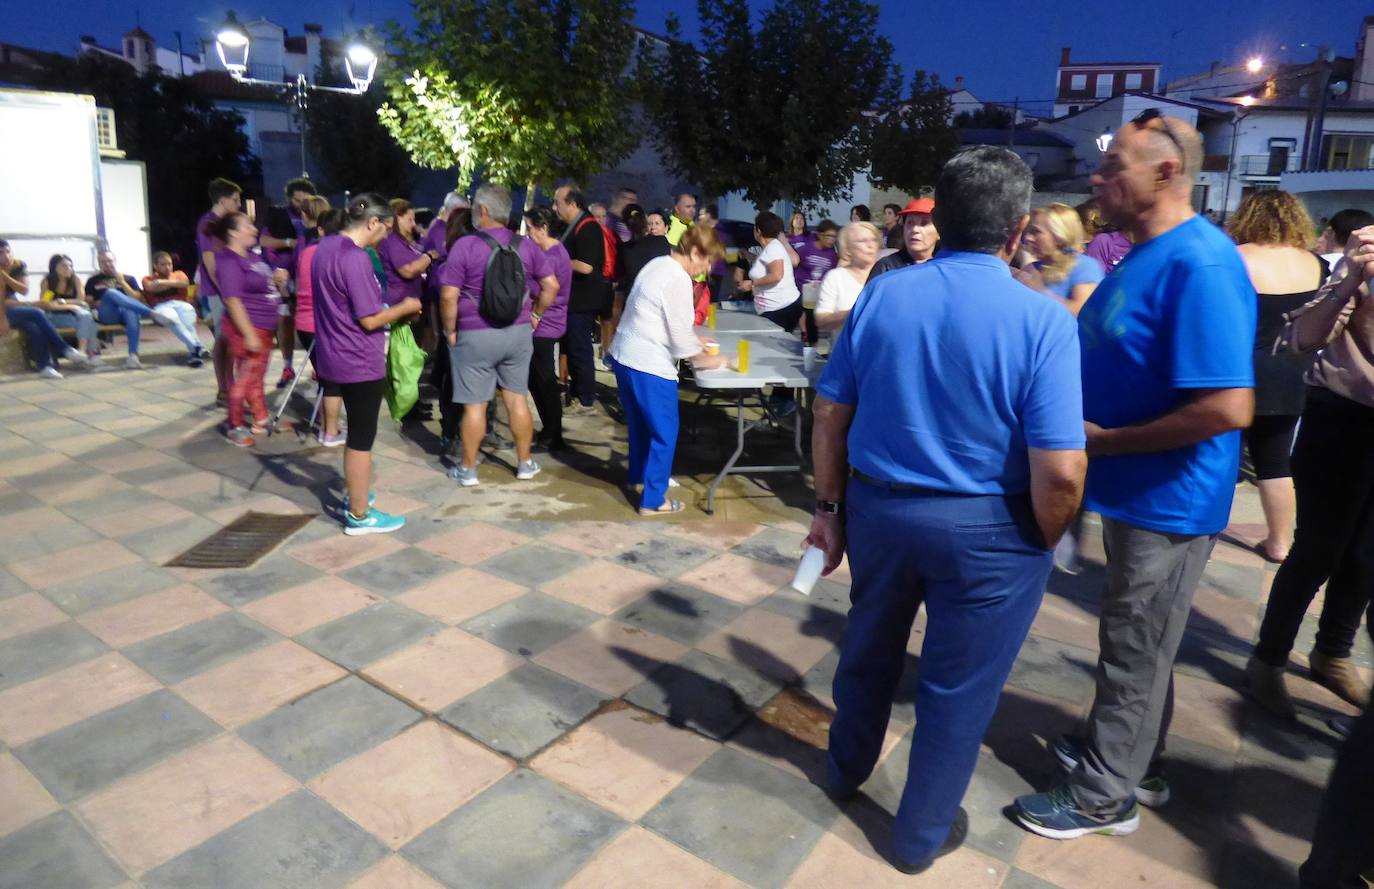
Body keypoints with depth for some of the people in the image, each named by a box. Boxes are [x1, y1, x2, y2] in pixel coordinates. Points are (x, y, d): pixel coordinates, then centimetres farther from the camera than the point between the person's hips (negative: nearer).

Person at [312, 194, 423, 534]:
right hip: (360, 361, -9)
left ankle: (353, 494, 36)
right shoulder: (355, 259, -22)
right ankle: (359, 515, 10)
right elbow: (369, 320, -21)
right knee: (362, 436, 1)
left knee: (356, 430, 23)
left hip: (338, 356, 9)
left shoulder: (325, 247, 8)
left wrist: (392, 309, 16)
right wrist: (404, 307, -5)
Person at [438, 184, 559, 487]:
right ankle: (525, 463, 21)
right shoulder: (526, 245, 1)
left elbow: (449, 295, -16)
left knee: (475, 404, 4)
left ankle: (468, 469, 16)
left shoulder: (465, 245, -12)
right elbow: (551, 285, 4)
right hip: (518, 332, 4)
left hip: (475, 335, -4)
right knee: (517, 399, 12)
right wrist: (534, 314, 13)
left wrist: (450, 330, -3)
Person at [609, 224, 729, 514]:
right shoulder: (679, 279, -18)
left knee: (639, 423, 26)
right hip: (649, 364, -10)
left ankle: (639, 474, 45)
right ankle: (653, 500, 10)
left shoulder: (658, 265, 12)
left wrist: (694, 340, 18)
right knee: (665, 433, 3)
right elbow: (679, 333, -15)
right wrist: (704, 359, 0)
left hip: (624, 355, 10)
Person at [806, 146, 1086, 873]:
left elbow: (830, 416, -1)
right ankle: (921, 833, 35)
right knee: (957, 685, 15)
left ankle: (845, 769, 49)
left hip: (877, 506, 4)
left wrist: (829, 506, 10)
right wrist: (1044, 541, -1)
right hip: (988, 529, -3)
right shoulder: (1043, 320, -16)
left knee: (869, 649, 25)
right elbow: (1060, 474, -20)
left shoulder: (881, 295, -5)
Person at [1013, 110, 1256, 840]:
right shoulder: (1146, 256, 7)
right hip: (1133, 488, 9)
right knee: (1134, 641, 22)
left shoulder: (1198, 263, -24)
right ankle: (1128, 756, 41)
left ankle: (1106, 793, 25)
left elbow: (1228, 406, -31)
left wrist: (1105, 441, -22)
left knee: (1135, 650, 7)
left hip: (1166, 499, -9)